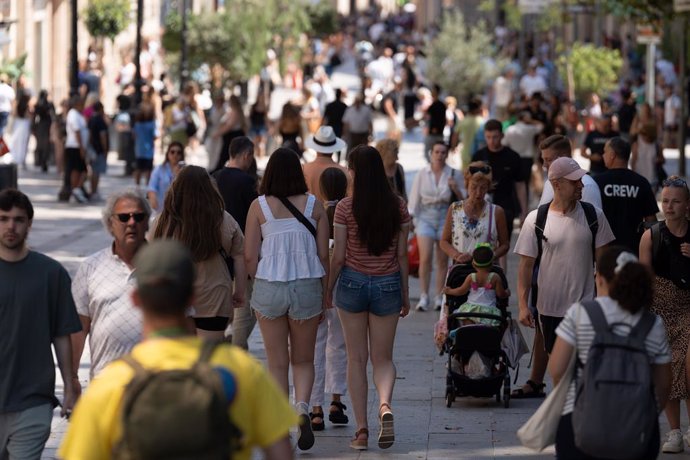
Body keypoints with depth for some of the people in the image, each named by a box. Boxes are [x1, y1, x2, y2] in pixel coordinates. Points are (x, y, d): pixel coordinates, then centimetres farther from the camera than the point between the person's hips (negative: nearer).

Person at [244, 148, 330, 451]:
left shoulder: (259, 207, -6)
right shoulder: (314, 205, -2)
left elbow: (250, 257, -5)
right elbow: (324, 255, 0)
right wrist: (325, 297, 10)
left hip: (268, 287, -1)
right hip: (307, 287, 1)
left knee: (277, 362, 10)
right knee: (303, 360, 14)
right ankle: (302, 407, -12)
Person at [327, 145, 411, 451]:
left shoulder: (346, 207, -9)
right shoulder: (398, 206, -1)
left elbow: (338, 256, -7)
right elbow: (402, 254, 3)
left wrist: (328, 289, 7)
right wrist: (405, 294, 13)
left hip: (353, 282, -2)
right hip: (387, 286, 2)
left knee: (356, 359, 7)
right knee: (383, 359, 11)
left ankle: (362, 431, 5)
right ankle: (385, 405, -19)